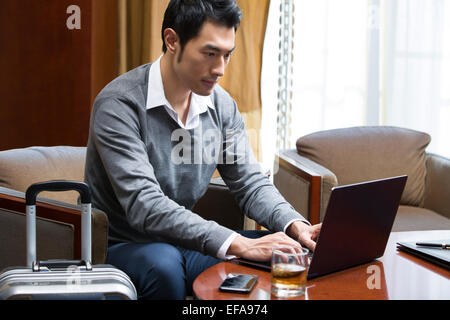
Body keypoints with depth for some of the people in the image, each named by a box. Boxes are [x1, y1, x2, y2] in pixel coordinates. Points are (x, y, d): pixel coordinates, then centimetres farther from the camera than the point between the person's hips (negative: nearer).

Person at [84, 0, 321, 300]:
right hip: (121, 248, -5)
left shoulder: (221, 105, 2)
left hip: (185, 244, 6)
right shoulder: (119, 104, -20)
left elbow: (251, 183, 5)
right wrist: (238, 244, -39)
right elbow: (144, 206, -31)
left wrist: (295, 225, -17)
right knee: (162, 264, -38)